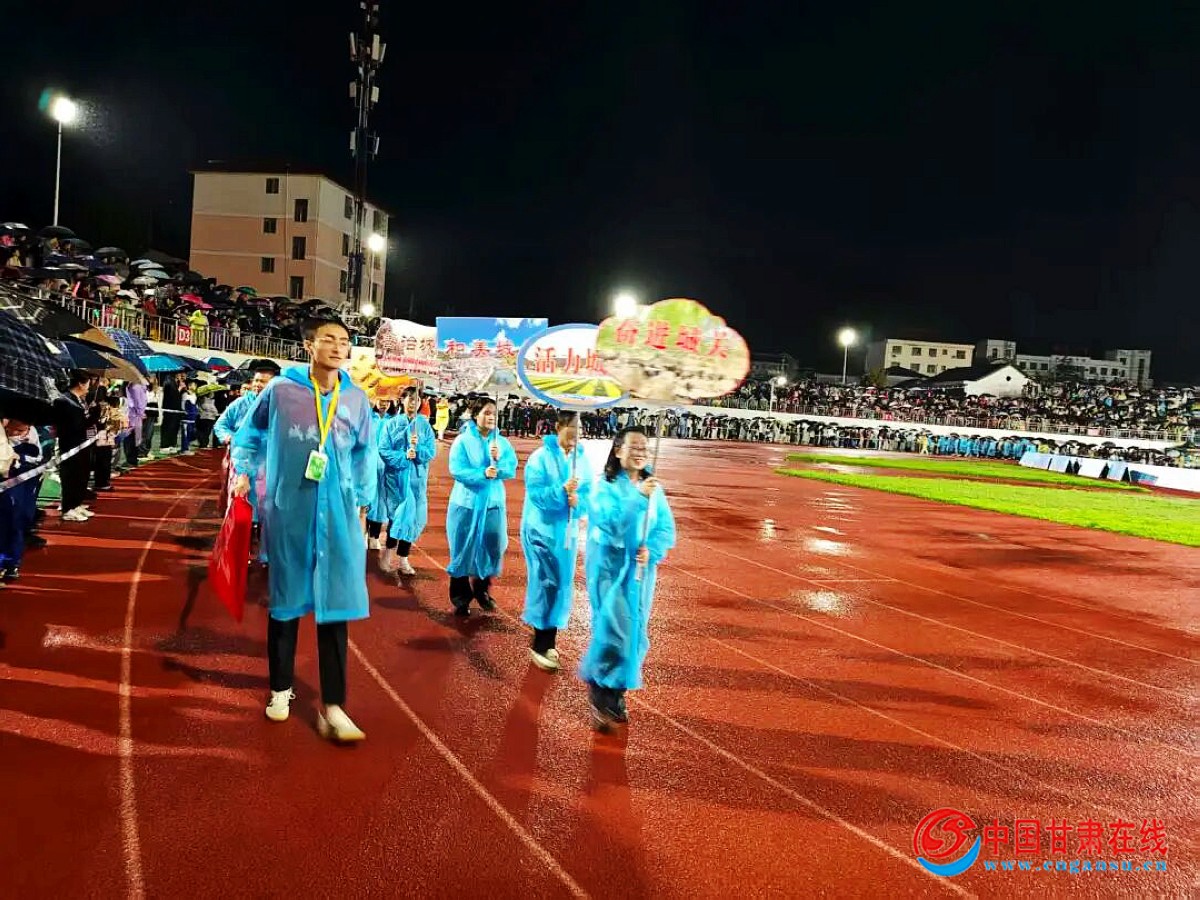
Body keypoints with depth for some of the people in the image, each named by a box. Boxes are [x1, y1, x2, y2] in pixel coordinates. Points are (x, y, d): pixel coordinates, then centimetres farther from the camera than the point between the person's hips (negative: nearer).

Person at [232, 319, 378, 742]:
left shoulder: (356, 399, 2)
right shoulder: (280, 389, -4)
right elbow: (250, 435, 9)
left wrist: (362, 503, 12)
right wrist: (243, 473, -5)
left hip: (338, 515, 1)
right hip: (287, 512, -1)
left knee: (335, 605, -1)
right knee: (285, 601, 12)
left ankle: (332, 707, 5)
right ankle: (281, 688, 31)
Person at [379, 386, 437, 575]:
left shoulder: (425, 425, 5)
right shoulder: (392, 423, -1)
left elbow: (432, 452, 1)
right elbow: (383, 450, -6)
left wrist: (418, 448, -17)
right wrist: (403, 456, -18)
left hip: (418, 477, 3)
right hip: (397, 476, -3)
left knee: (413, 517, 4)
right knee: (400, 514, -9)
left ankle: (403, 558, 17)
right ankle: (388, 556, 8)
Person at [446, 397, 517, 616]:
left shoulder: (502, 442, 4)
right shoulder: (463, 441, -7)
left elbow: (511, 469, -4)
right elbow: (457, 471, -16)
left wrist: (498, 460, -22)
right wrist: (483, 474, -26)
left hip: (493, 502, 3)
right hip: (466, 502, -3)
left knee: (493, 547, 6)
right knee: (463, 549, 4)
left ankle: (481, 590, 29)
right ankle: (460, 598, 17)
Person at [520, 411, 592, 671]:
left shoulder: (582, 459, 3)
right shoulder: (541, 457, -12)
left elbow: (588, 493, 2)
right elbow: (535, 493, -18)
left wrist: (578, 501, -19)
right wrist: (562, 490, -31)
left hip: (567, 530, 6)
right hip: (541, 529, -6)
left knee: (563, 584, 10)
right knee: (546, 583, -6)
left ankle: (549, 639, 25)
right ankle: (539, 644, 6)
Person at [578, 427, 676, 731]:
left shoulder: (653, 486, 3)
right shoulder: (605, 485, -9)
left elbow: (666, 527, 0)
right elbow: (611, 522, -24)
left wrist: (651, 550, -17)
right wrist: (638, 497, -32)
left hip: (640, 567, 5)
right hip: (609, 566, -5)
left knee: (635, 630, 8)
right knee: (613, 627, -9)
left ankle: (616, 691, 23)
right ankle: (599, 688, 11)